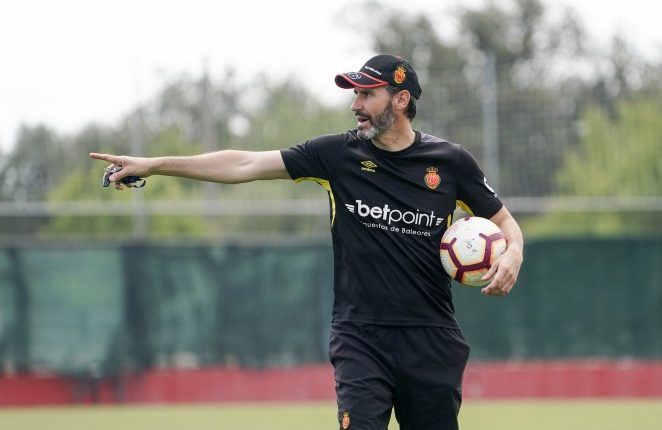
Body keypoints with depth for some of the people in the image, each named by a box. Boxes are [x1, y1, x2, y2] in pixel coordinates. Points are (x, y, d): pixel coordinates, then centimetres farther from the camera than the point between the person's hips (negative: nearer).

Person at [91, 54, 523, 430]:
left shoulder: (451, 161, 2)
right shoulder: (339, 154, 2)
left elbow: (504, 222, 13)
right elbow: (244, 165, 0)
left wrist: (512, 255, -11)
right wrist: (153, 165, -5)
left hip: (431, 340, 1)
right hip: (361, 337, 0)